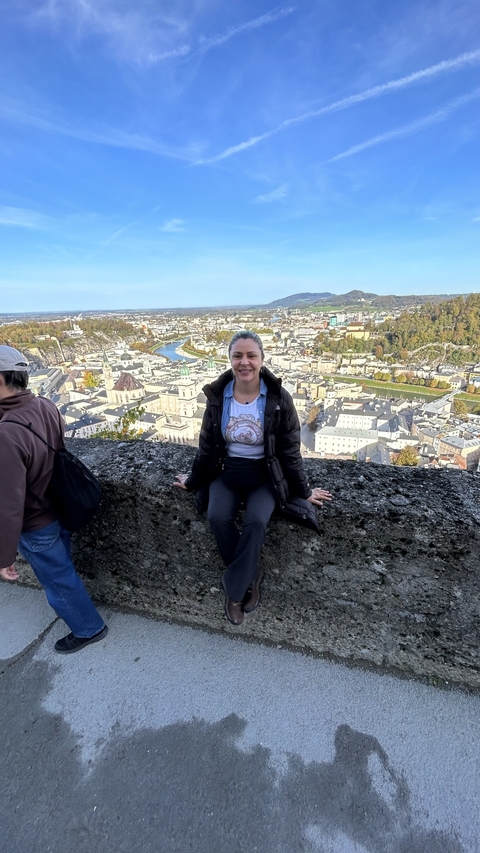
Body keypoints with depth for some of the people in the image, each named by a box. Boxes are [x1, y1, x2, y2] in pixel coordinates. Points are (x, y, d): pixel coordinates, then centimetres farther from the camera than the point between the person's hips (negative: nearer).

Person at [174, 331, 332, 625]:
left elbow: (290, 451, -3)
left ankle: (234, 587, -2)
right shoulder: (218, 396, -6)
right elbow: (207, 446, 6)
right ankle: (251, 576, 2)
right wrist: (193, 481, 14)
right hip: (227, 471, 2)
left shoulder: (279, 398, -13)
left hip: (265, 475, -2)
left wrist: (304, 491, 4)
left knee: (256, 522, -27)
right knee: (217, 517, -23)